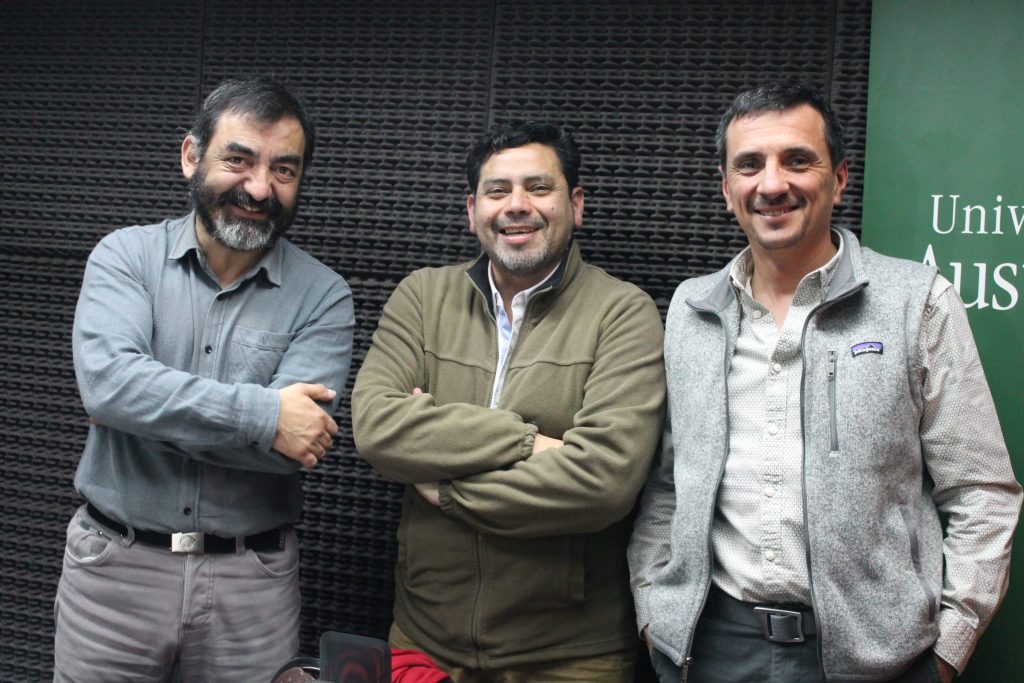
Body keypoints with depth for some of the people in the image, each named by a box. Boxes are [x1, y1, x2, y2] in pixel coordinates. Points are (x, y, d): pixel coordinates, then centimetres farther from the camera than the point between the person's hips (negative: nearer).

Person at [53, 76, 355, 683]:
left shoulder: (323, 296, -5)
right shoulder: (125, 256, -1)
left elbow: (298, 439, -18)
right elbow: (106, 380, -19)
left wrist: (151, 404, -15)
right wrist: (262, 412, -22)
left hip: (252, 585, 0)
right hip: (113, 566, 1)